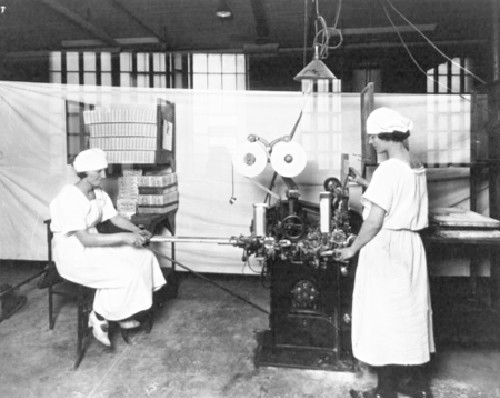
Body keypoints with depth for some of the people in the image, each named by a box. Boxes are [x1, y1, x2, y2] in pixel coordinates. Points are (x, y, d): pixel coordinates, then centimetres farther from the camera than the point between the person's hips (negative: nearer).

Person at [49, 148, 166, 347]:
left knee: (145, 257, -2)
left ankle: (121, 313, 8)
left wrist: (137, 231, -10)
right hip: (74, 255, -9)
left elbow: (116, 219, 9)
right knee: (127, 273, -21)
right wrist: (124, 237, -30)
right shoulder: (69, 198, -24)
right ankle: (99, 316, 1)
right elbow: (85, 239, -29)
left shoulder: (99, 194, 3)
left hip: (94, 246, 9)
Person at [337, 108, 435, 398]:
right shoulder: (417, 166, 7)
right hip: (411, 245, 9)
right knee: (411, 312, 17)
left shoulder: (389, 169, -19)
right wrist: (368, 186, 18)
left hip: (386, 247, -9)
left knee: (385, 315, 3)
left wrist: (353, 249, -8)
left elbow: (375, 222, -19)